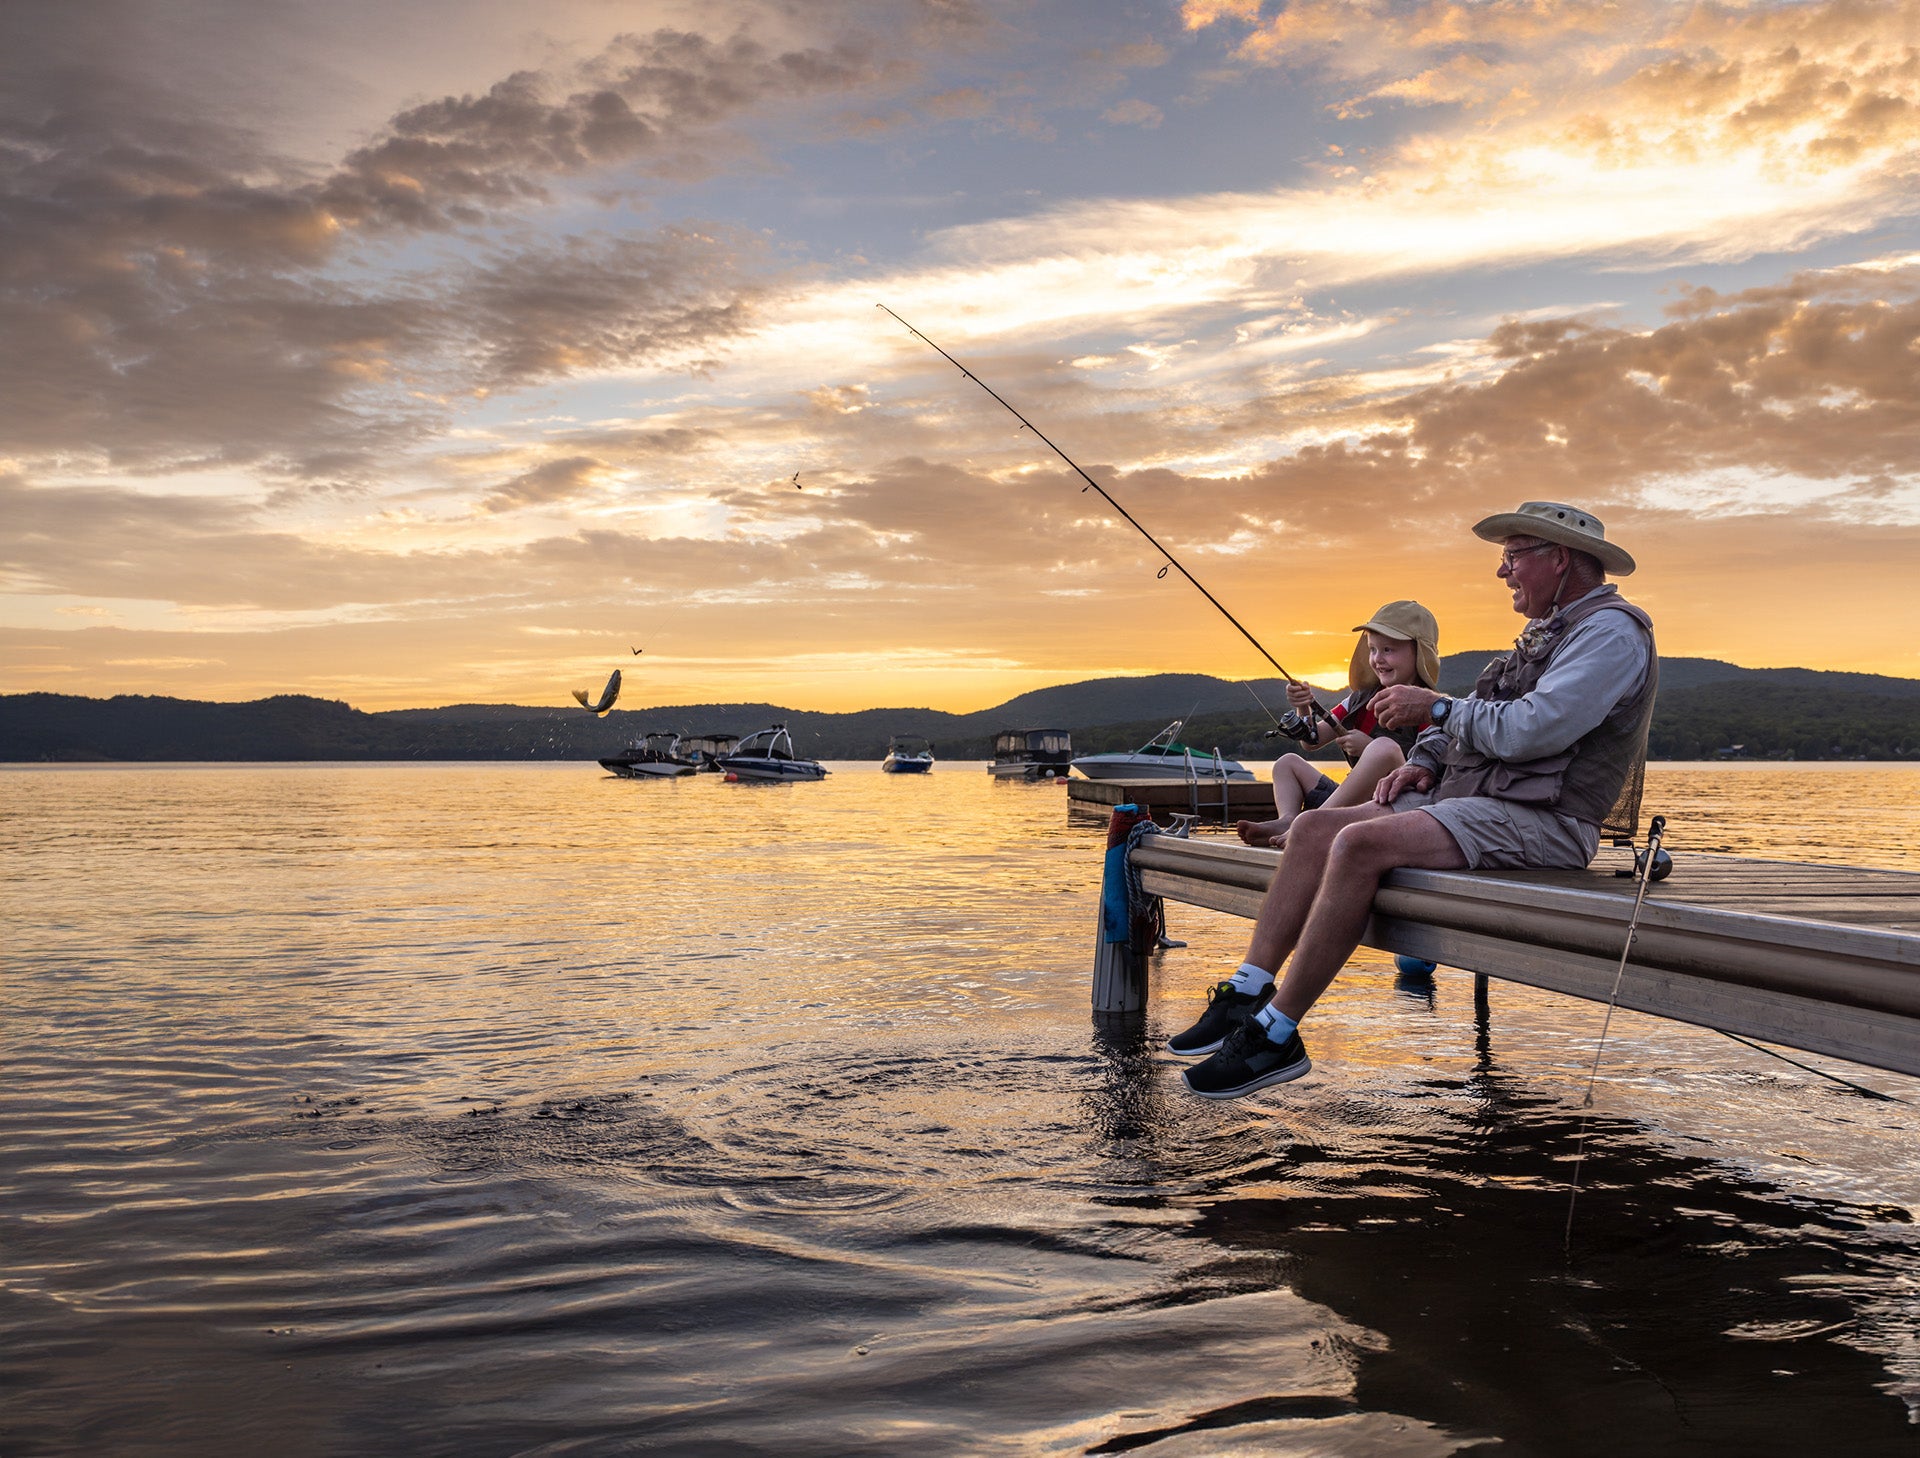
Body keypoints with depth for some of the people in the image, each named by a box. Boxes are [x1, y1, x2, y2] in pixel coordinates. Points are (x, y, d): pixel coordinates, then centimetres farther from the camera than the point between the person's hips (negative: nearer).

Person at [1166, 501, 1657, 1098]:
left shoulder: (1611, 629, -8)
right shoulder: (1549, 632, 25)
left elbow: (1529, 730, -21)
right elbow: (1476, 723, 26)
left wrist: (1435, 706, -9)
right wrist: (1424, 760, 7)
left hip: (1540, 820, -10)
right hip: (1466, 798, 10)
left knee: (1362, 842, -30)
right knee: (1314, 827, -4)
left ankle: (1275, 1035, -26)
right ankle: (1247, 994, -10)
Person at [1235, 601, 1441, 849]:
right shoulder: (1362, 700, 17)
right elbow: (1313, 741, 16)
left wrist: (1369, 747, -19)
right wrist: (1304, 708, -3)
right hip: (1353, 804, 8)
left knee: (1385, 747, -34)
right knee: (1288, 763, 14)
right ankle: (1288, 820, -20)